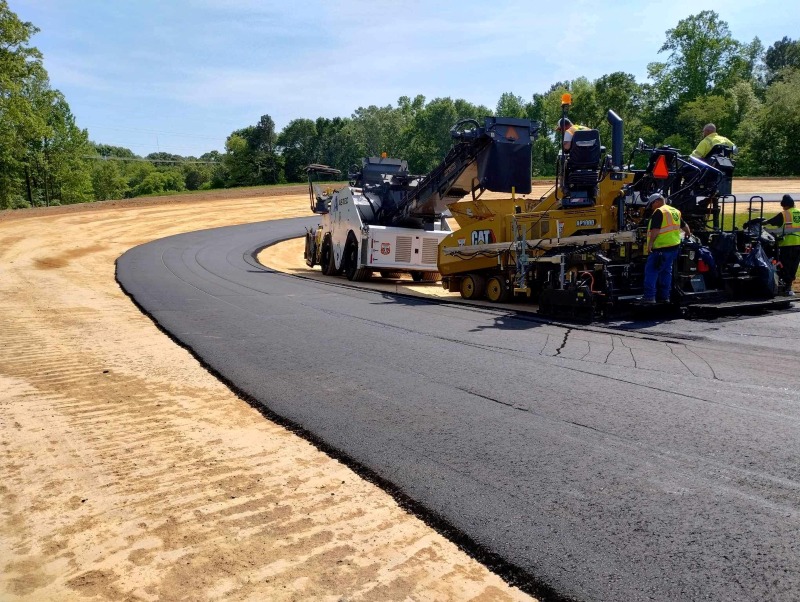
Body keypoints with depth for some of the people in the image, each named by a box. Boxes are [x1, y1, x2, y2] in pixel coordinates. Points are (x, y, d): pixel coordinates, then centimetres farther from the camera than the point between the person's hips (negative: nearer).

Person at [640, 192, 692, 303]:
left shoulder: (659, 212, -10)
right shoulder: (675, 211, 18)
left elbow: (655, 229, -22)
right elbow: (684, 225, 31)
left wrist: (650, 243, -20)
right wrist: (689, 234, 48)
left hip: (661, 248, -9)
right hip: (674, 246, 9)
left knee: (651, 271, -6)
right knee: (666, 271, 15)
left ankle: (649, 297, -10)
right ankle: (664, 296, 19)